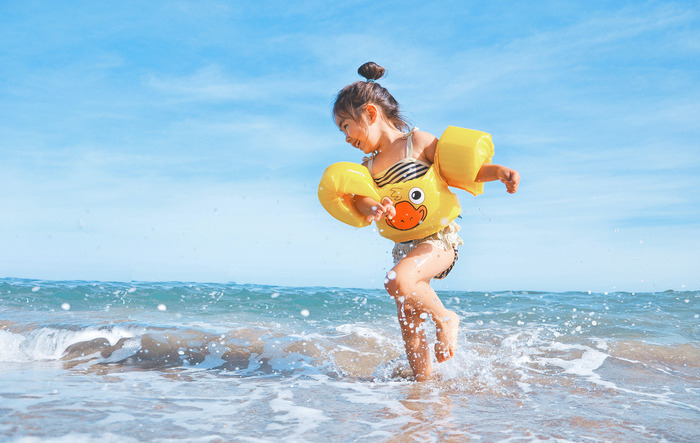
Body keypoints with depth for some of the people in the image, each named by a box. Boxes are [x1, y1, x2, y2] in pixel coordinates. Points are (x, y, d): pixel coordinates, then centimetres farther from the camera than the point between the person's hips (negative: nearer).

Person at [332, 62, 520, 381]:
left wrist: (498, 171, -19)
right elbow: (360, 198, -7)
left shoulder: (418, 142, -3)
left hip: (439, 238, -6)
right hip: (405, 245, 7)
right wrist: (373, 208, -31)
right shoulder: (368, 167, 12)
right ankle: (424, 382, 21)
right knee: (409, 327, 6)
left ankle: (445, 318, -8)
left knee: (397, 281, -32)